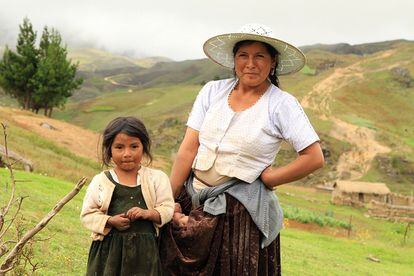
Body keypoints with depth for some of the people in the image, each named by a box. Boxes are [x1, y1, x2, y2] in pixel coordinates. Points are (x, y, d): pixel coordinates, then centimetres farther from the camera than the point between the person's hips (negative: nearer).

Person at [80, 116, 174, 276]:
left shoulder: (157, 178, 4)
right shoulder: (100, 181, 3)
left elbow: (167, 209, 3)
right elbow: (87, 214, 3)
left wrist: (147, 213, -15)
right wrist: (110, 221, -13)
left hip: (144, 249, 0)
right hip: (109, 248, 0)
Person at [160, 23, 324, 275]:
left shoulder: (282, 104, -7)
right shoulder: (213, 91, 3)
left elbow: (314, 158, -11)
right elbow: (188, 149, -1)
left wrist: (266, 179, -7)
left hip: (240, 210, -3)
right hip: (192, 198, 3)